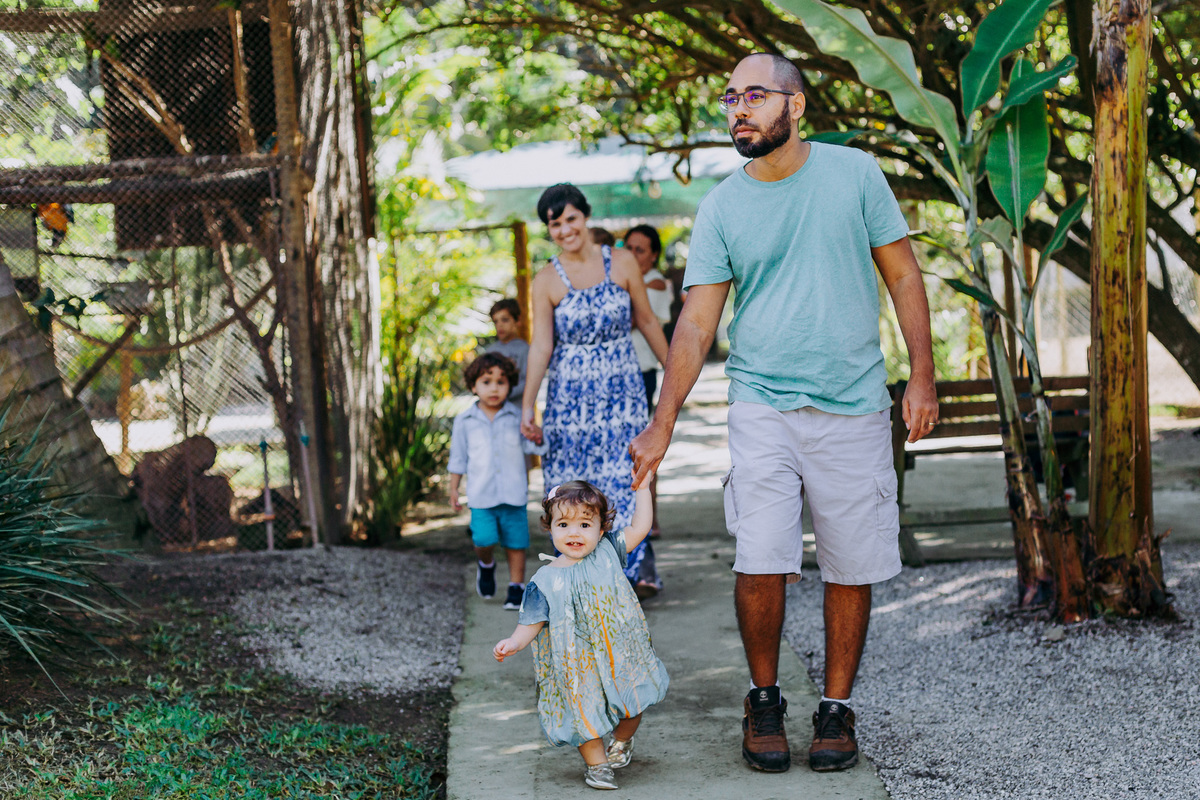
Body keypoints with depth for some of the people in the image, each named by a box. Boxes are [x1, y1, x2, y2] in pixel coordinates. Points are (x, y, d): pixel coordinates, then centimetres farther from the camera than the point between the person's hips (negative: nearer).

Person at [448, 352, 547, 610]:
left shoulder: (516, 417, 2)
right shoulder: (465, 421, 3)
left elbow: (531, 445, -4)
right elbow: (458, 458, 10)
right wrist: (454, 489, 10)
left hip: (513, 493, 1)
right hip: (481, 495, -1)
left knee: (515, 541, 5)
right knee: (484, 539, -13)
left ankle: (517, 586, 19)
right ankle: (485, 565, 19)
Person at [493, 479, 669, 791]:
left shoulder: (606, 552, -3)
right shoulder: (545, 580, -12)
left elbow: (639, 528, 3)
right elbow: (533, 621, -12)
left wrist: (643, 489, 1)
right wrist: (514, 642, -30)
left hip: (620, 651, 3)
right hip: (578, 664, -3)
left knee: (632, 704, 12)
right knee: (585, 711, 2)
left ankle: (621, 742, 42)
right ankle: (597, 764, 23)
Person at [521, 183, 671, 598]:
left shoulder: (622, 263, 1)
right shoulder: (546, 281, -1)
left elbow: (647, 321, 10)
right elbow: (541, 346, -6)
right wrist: (527, 406, -15)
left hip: (621, 390, 0)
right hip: (569, 396, 0)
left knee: (624, 477, -10)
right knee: (571, 483, -1)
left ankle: (640, 564, -4)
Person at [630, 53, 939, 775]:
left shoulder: (854, 173, 1)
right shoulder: (721, 208, 3)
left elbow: (903, 275, 5)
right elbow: (697, 322, 1)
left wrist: (922, 377, -1)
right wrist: (663, 424, -5)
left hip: (854, 408, 0)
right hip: (763, 408, 0)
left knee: (852, 567, 5)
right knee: (760, 562, -10)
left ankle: (838, 708, 20)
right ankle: (765, 700, 12)